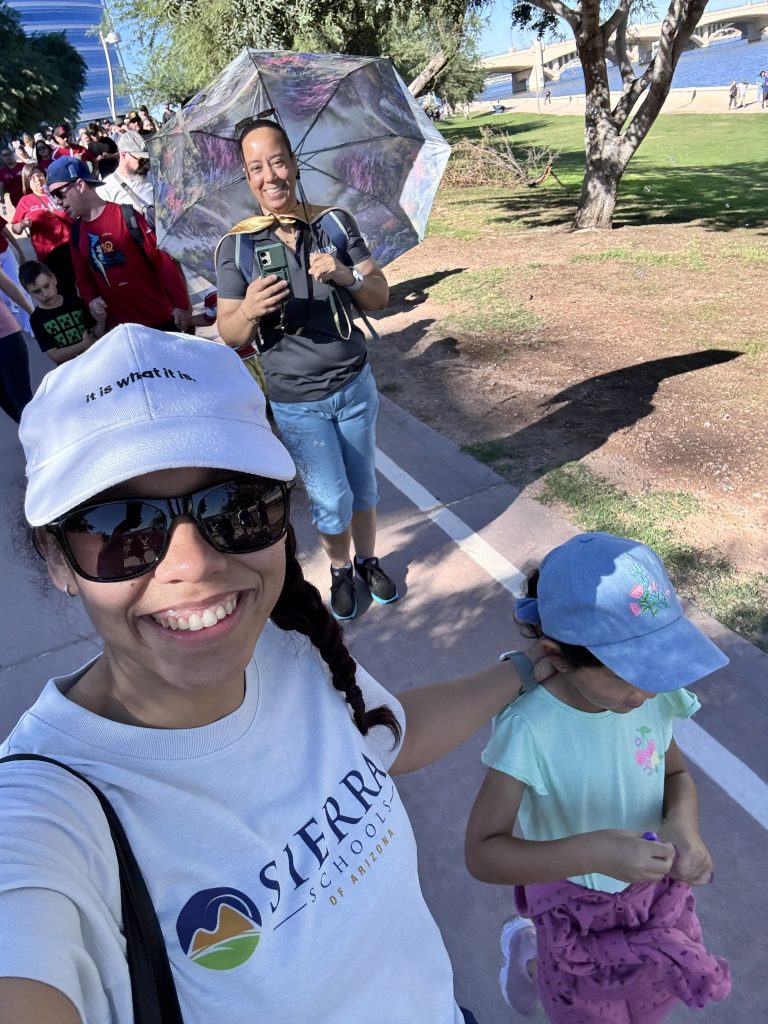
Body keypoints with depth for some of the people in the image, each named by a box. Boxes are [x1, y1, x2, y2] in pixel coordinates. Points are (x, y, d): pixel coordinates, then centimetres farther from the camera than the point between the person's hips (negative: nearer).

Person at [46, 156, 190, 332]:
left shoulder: (125, 213, -9)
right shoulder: (76, 232, 9)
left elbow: (163, 260, -11)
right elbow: (83, 278, 19)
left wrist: (181, 304, -15)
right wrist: (91, 300, -2)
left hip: (160, 319, -5)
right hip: (118, 327, 5)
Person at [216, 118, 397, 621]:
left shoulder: (336, 222, -3)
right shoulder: (236, 245, -7)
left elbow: (381, 296, -3)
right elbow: (231, 336, -9)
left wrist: (346, 275, -24)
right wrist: (250, 308, -31)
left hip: (355, 384, 2)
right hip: (297, 400, -2)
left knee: (363, 486, 15)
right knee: (331, 500, 6)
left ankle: (368, 561, 40)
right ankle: (340, 571, 34)